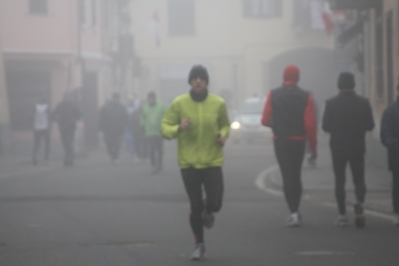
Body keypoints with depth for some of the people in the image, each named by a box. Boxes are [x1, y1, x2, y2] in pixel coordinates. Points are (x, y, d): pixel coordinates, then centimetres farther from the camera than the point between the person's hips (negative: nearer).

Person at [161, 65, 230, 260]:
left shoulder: (218, 103, -2)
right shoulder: (179, 103, -6)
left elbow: (225, 125, 15)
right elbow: (165, 128, -2)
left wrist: (223, 135, -8)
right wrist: (178, 128, -23)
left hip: (213, 161, 1)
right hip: (189, 162, -1)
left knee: (214, 203, -8)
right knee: (195, 206, 1)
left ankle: (208, 212, 33)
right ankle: (199, 244, 21)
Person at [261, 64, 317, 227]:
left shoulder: (273, 95, -4)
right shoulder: (306, 97, -5)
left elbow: (265, 120, -6)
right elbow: (310, 124, -9)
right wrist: (313, 147, -2)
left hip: (280, 141, -1)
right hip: (298, 141, 1)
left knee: (287, 177, -2)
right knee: (296, 176, 16)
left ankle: (294, 212, -15)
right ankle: (295, 211, 22)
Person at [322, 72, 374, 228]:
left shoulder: (331, 104, -7)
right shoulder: (363, 103, -5)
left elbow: (326, 126, -9)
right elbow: (370, 126, -4)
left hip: (338, 147, 0)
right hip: (358, 147, 1)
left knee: (339, 181, 8)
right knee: (359, 179, 9)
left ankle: (342, 215, 3)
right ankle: (359, 203, -20)